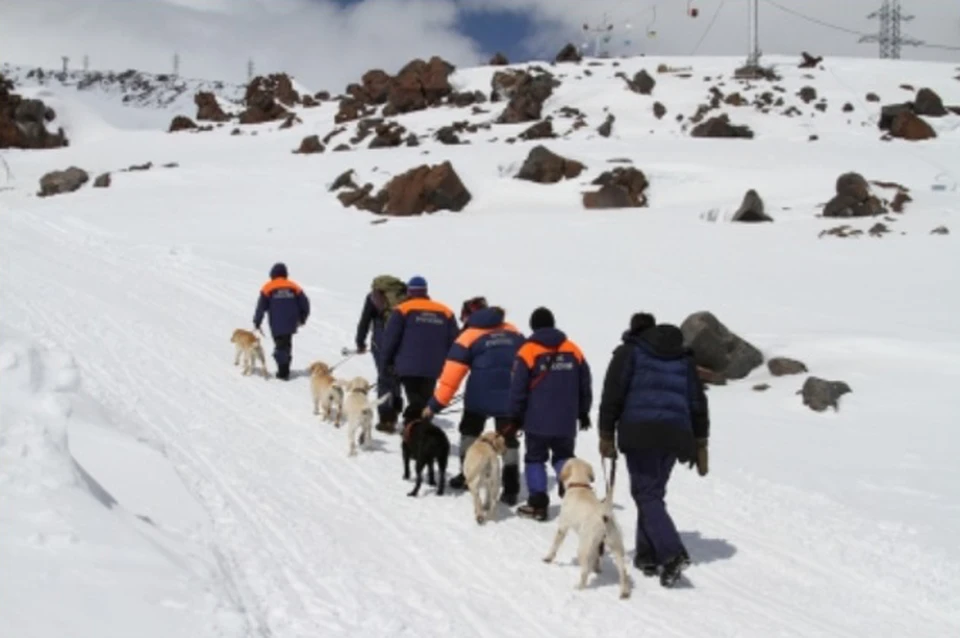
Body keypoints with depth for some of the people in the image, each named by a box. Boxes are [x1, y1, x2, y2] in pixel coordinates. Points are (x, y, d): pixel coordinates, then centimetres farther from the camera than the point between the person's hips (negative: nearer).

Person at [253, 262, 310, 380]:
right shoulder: (294, 287, 6)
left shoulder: (268, 288, -4)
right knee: (287, 346, 17)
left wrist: (257, 322, 2)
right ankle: (285, 370, 21)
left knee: (280, 346, 0)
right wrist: (302, 319, 22)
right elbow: (305, 304, 8)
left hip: (277, 325, -3)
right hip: (290, 324, 3)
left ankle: (283, 372, -8)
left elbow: (261, 307, -6)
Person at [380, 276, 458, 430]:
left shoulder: (403, 310, -3)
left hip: (409, 367, -3)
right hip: (433, 368, 3)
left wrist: (388, 361, 9)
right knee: (426, 402, 13)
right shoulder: (445, 313, 8)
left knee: (415, 402, -4)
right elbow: (454, 341, 8)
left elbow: (390, 338, -4)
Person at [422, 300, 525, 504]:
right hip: (511, 398, 3)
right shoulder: (514, 333, 12)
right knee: (508, 440, 8)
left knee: (470, 432, 22)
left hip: (480, 397, -2)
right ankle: (510, 490, 4)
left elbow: (451, 377, -4)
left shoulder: (468, 337, 0)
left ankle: (467, 476, 30)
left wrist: (435, 405, 0)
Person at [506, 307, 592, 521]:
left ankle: (537, 504, 4)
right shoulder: (572, 350, 4)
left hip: (537, 421, -3)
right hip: (566, 421, 3)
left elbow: (518, 388, -8)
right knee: (563, 457, 17)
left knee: (535, 459, 7)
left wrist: (515, 416, 3)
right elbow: (584, 385, 11)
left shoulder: (527, 352, -9)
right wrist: (583, 413, 22)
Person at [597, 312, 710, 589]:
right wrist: (700, 444, 19)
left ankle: (672, 553, -22)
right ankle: (648, 556, 16)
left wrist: (606, 434, 2)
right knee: (654, 492, 17)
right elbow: (698, 402, 16)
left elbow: (612, 395, -2)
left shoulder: (629, 352, 6)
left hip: (639, 432, -5)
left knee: (646, 494, -5)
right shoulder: (683, 357, 19)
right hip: (674, 434, 5)